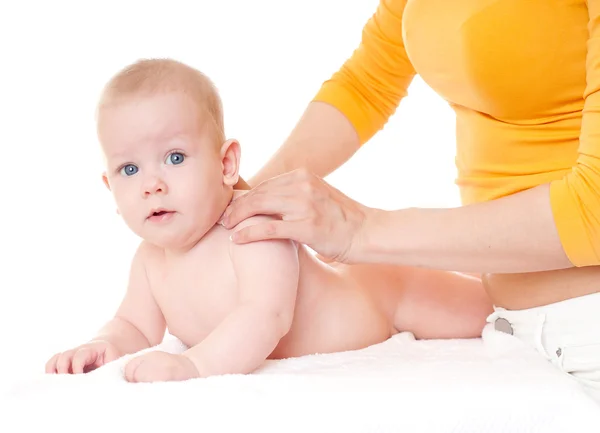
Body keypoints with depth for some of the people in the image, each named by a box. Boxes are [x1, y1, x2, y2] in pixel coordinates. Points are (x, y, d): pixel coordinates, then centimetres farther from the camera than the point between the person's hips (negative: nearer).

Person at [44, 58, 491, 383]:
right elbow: (137, 327, -6)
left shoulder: (256, 229, -42)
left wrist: (195, 363, -68)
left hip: (377, 298, -7)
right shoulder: (150, 261, -17)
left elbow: (267, 316, -55)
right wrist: (106, 345, -29)